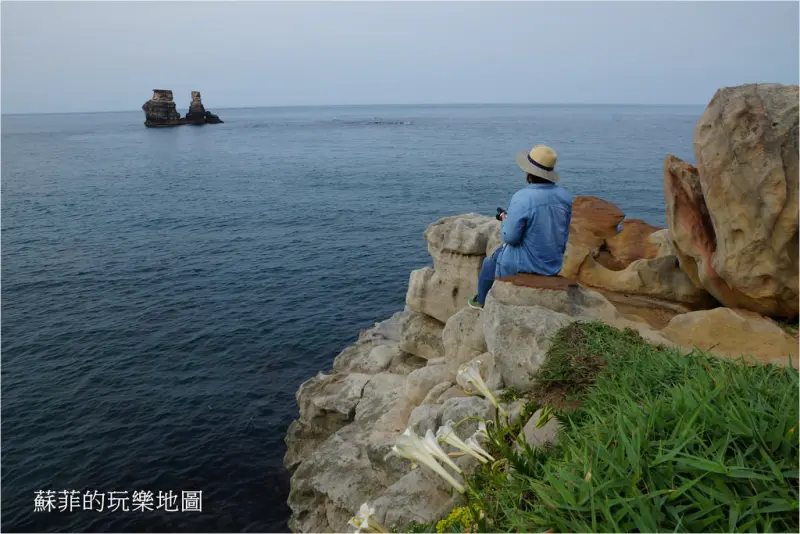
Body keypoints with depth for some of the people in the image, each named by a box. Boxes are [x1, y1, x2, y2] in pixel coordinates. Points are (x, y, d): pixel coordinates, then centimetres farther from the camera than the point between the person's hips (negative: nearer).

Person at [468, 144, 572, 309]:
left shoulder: (522, 198, -26)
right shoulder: (565, 196, -6)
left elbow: (510, 237, -21)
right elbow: (565, 232, 4)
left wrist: (505, 220, 0)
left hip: (526, 265, -6)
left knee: (489, 264, 26)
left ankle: (482, 300, 49)